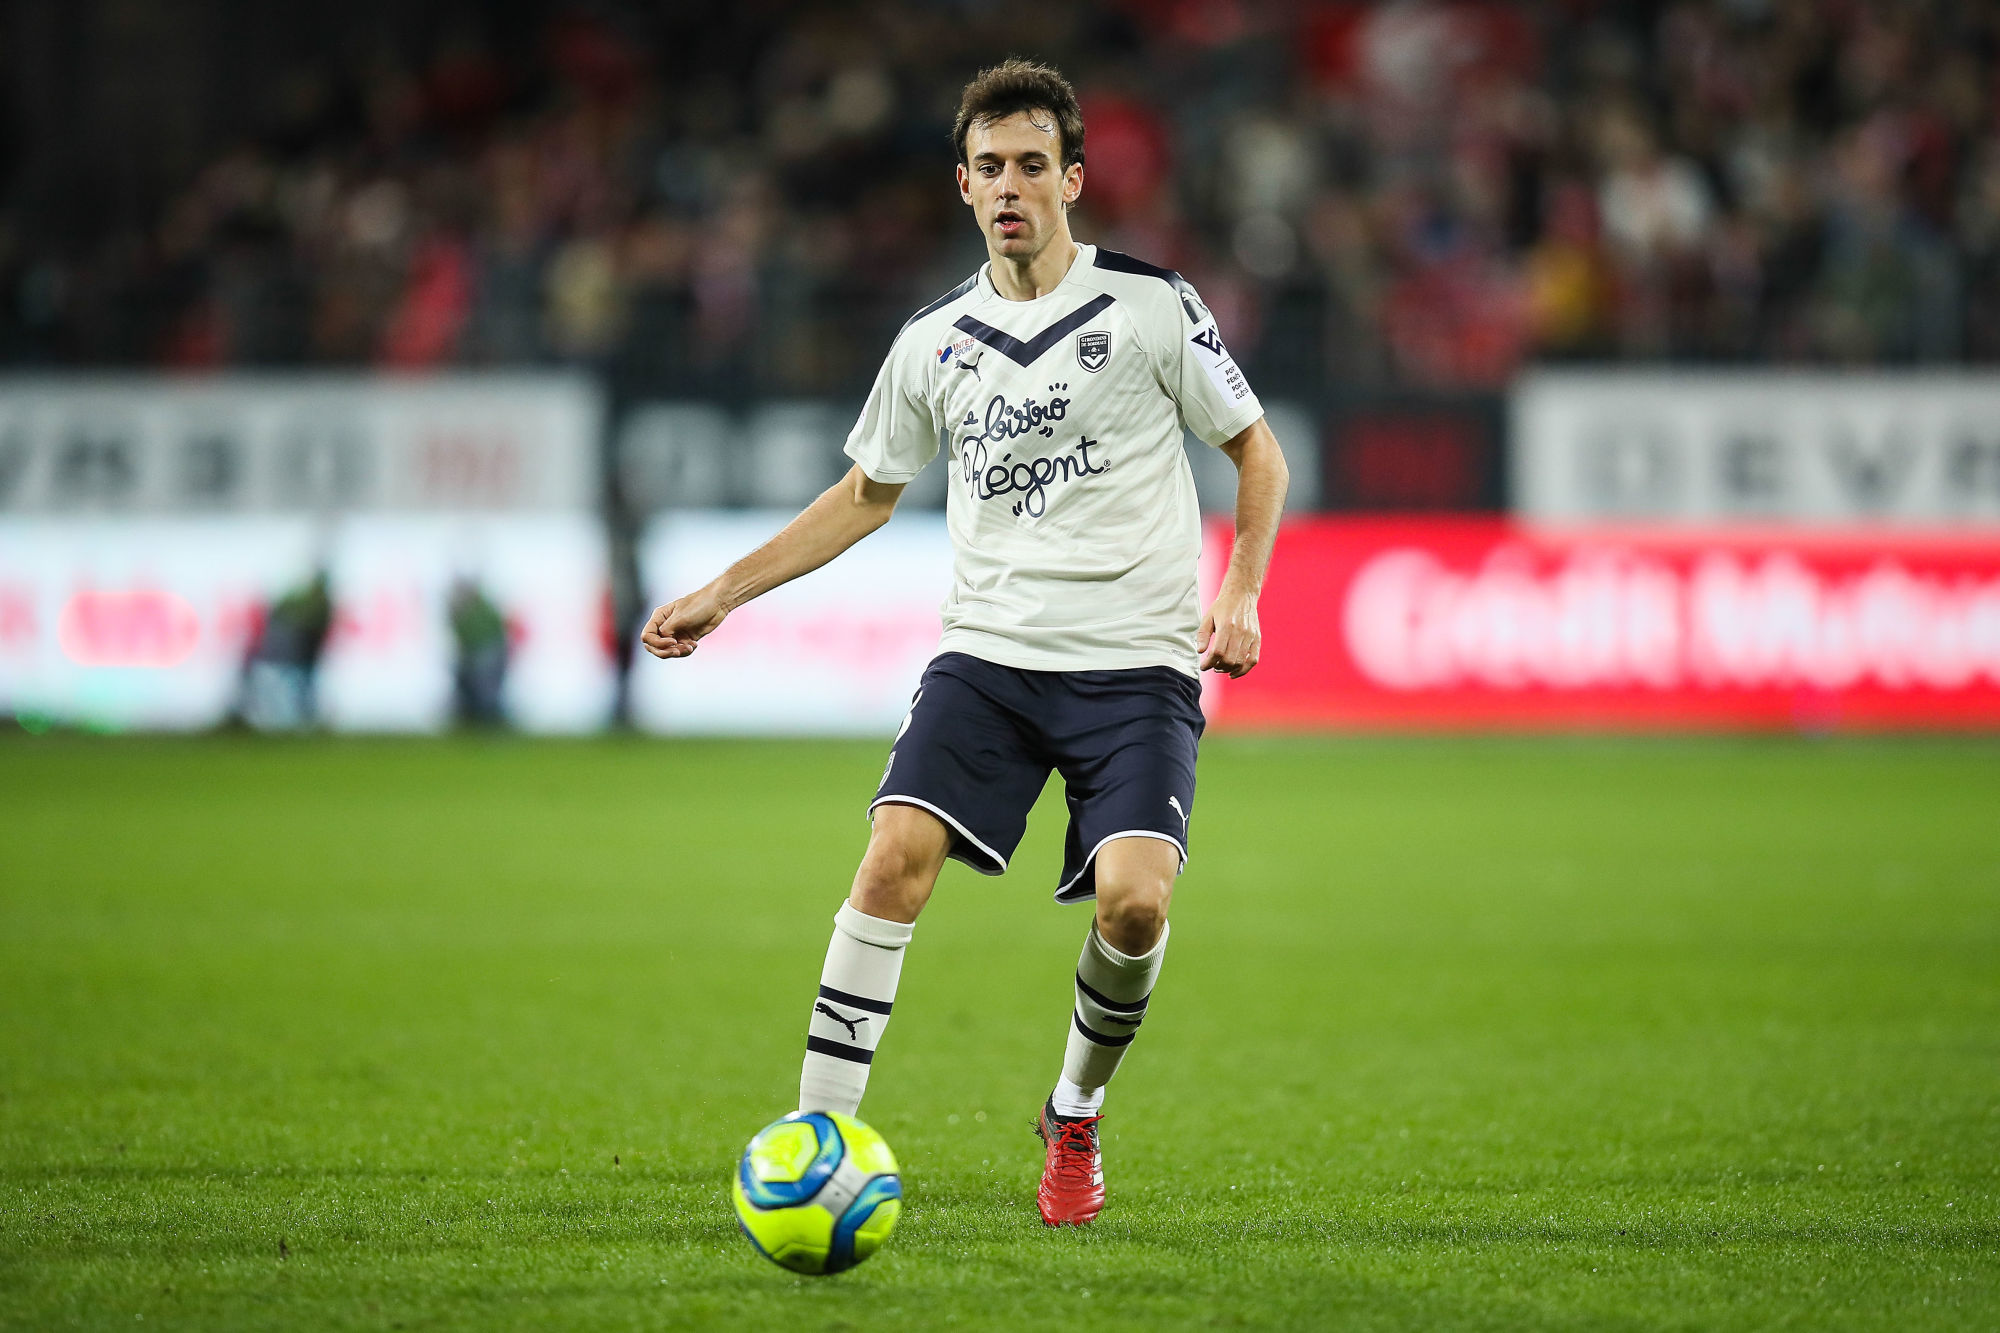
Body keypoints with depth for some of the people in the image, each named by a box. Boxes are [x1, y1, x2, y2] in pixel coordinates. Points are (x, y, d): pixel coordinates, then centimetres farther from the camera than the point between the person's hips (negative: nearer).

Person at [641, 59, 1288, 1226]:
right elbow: (869, 494, 23)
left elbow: (1257, 450, 8)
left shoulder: (1153, 306, 0)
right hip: (988, 651, 3)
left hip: (1137, 664, -3)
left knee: (1134, 898, -19)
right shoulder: (935, 343, 10)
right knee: (896, 855, -19)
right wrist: (723, 593, 17)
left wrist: (1240, 592, -6)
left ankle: (1077, 1118, 10)